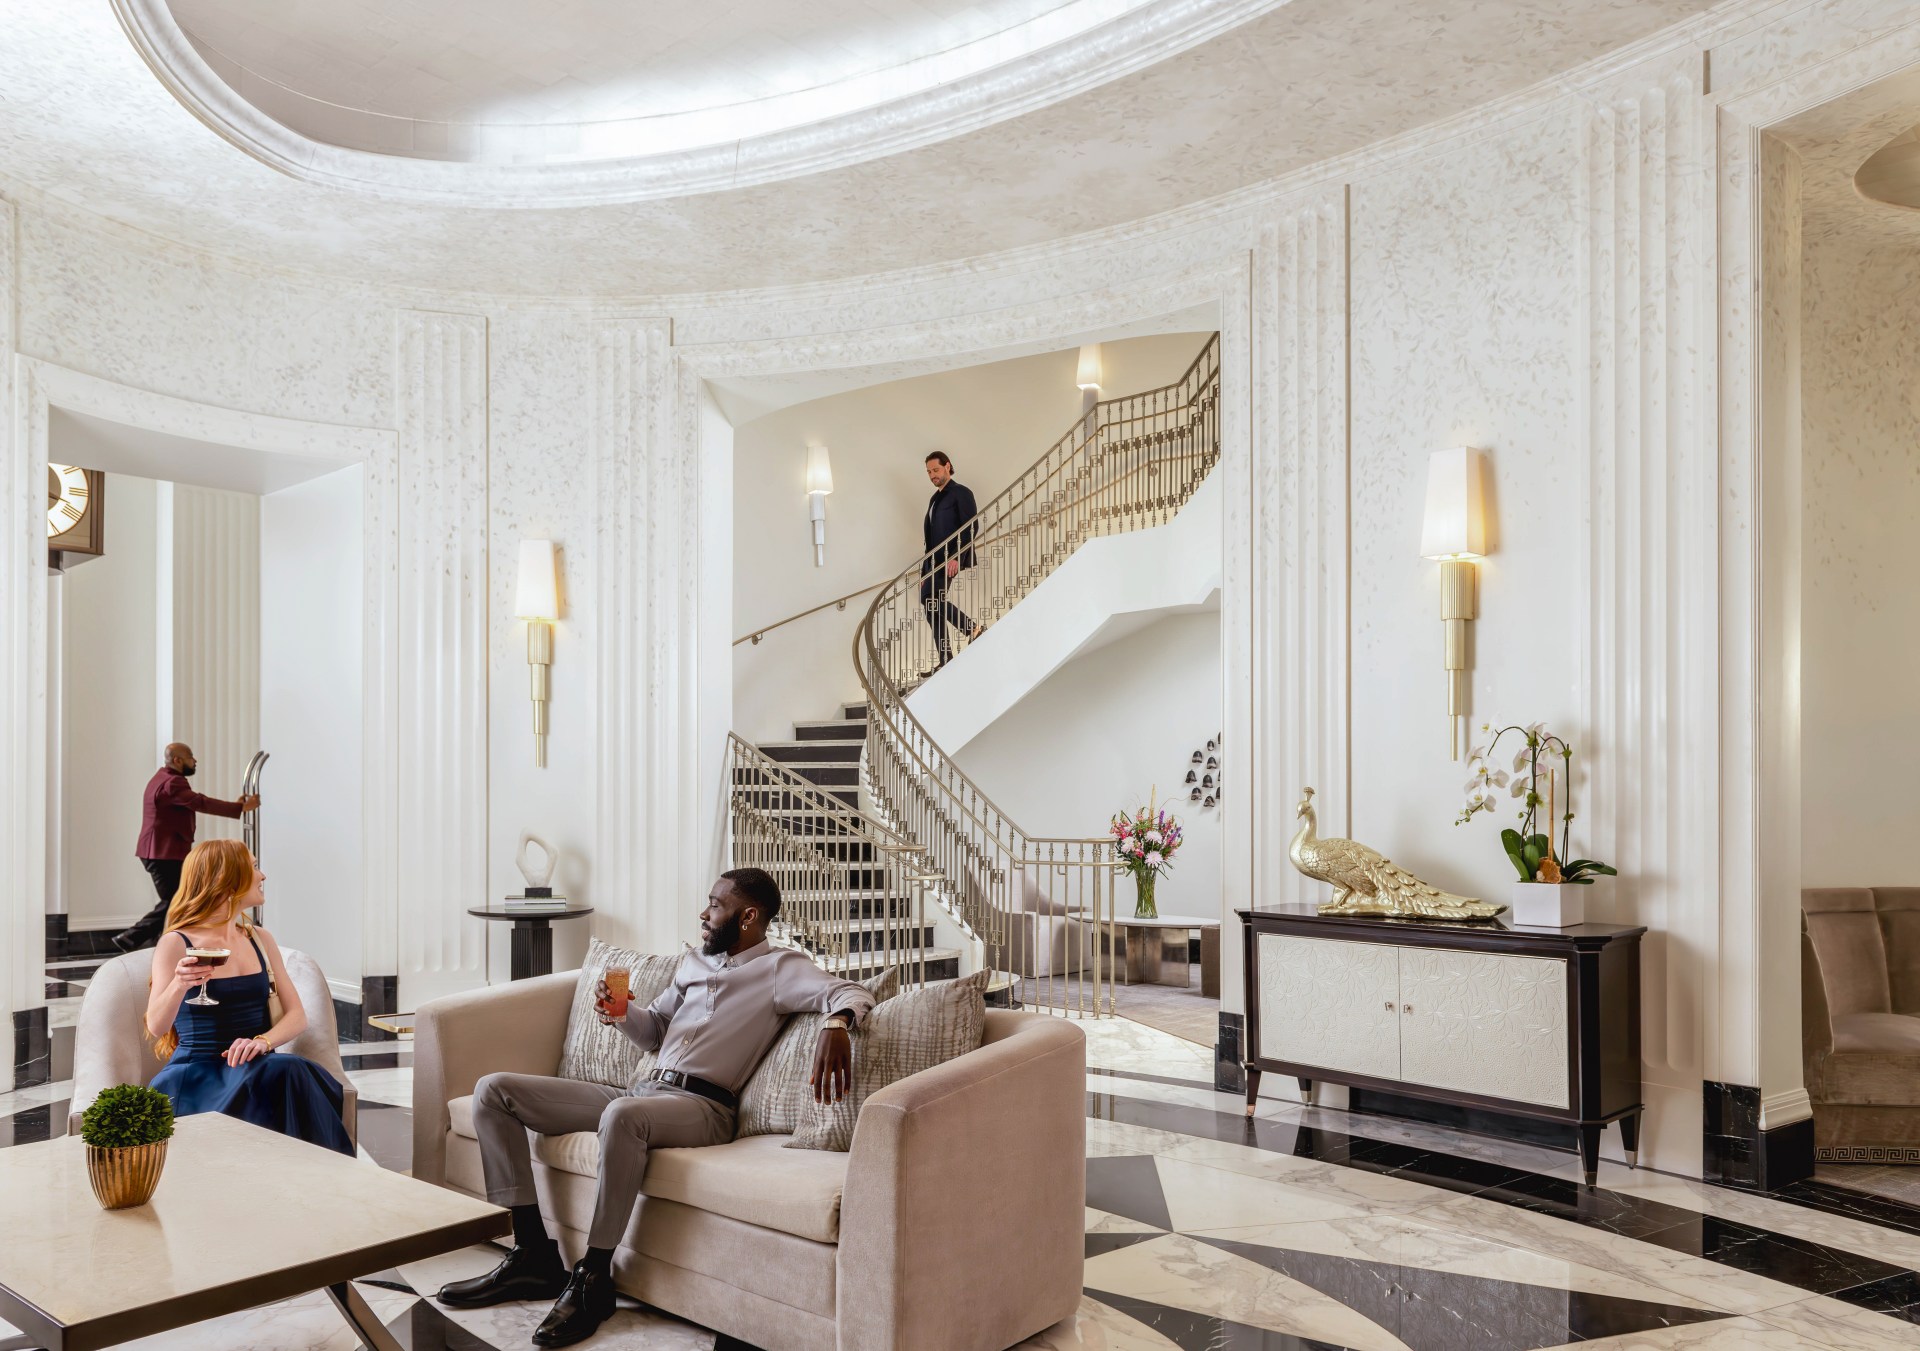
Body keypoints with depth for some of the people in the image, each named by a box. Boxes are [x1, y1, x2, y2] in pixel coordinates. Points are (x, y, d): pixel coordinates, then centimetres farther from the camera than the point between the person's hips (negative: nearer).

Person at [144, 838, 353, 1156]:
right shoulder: (175, 944, 0)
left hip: (256, 1067, 4)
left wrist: (262, 1041, -12)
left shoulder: (260, 940, 15)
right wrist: (179, 986, -31)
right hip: (199, 1073, -4)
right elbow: (156, 1027, -11)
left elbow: (297, 1016, 9)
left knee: (290, 1072, -32)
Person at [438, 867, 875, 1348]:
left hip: (701, 1106, -8)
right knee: (493, 1090, 0)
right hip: (640, 1091, 8)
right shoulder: (693, 961, 22)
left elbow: (853, 993, -13)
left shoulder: (779, 968, 0)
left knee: (622, 1115, -42)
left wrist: (835, 1023, -36)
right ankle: (533, 1254, -4)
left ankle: (592, 1280, -24)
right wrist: (622, 1012, 5)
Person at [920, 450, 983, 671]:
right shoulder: (935, 498, 23)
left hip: (950, 558, -8)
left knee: (930, 599, -21)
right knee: (932, 604, 2)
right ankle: (945, 661, 4)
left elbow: (970, 527, -11)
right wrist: (925, 568, 18)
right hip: (934, 560, 8)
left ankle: (972, 628, -8)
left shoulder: (961, 493, -1)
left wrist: (957, 557, -22)